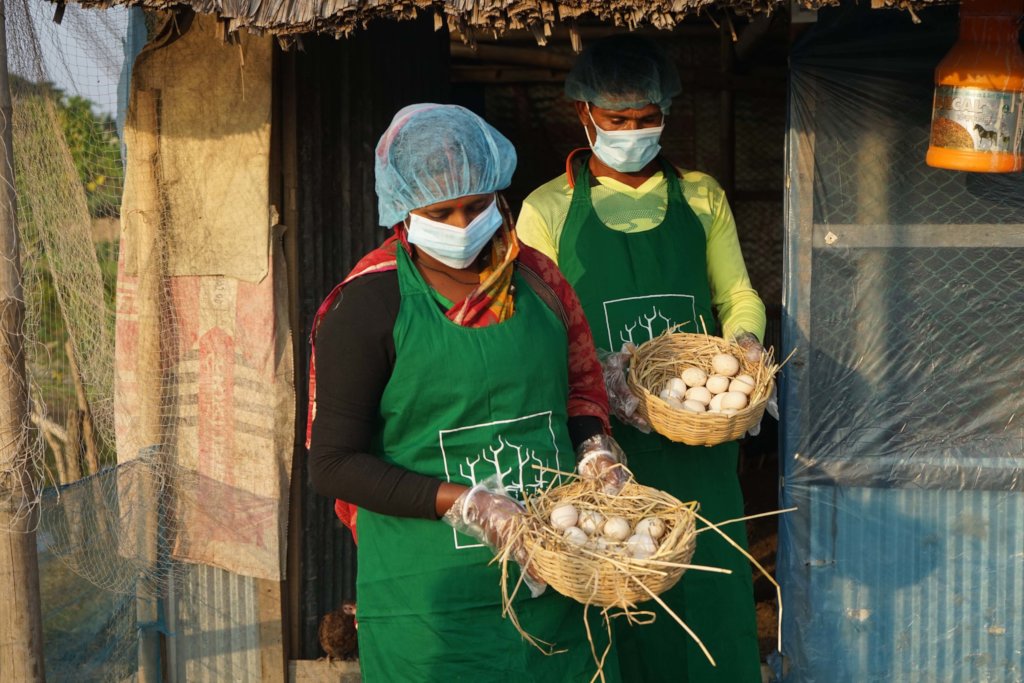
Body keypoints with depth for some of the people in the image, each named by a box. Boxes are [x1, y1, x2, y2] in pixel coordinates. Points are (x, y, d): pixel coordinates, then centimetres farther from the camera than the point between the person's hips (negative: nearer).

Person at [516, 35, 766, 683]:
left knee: (712, 599, 2)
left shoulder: (700, 196, 11)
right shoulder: (548, 210, 3)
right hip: (602, 439, -2)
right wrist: (597, 370, -19)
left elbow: (737, 296, 15)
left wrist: (745, 338, -8)